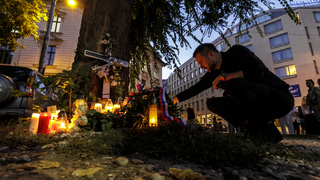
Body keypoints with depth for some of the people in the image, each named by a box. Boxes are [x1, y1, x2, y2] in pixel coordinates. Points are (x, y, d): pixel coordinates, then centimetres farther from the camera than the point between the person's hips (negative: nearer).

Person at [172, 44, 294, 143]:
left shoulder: (236, 52, -12)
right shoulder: (212, 74, 6)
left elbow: (257, 72, -28)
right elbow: (195, 89, 14)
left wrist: (224, 76, -22)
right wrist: (175, 99, 16)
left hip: (280, 97, -6)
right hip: (260, 104, 7)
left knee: (233, 83, -33)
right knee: (211, 103, -2)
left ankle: (269, 129, -18)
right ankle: (254, 128, -6)